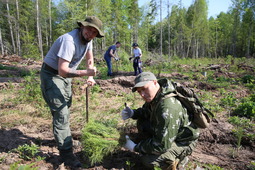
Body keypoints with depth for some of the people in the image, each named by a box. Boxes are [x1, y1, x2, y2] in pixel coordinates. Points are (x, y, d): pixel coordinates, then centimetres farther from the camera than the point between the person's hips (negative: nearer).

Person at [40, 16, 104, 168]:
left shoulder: (88, 40, -3)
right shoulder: (69, 40, -30)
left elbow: (90, 59, 12)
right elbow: (63, 70, -37)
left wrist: (90, 77, 0)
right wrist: (86, 73, -41)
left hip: (66, 76, 9)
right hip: (52, 75, -9)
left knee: (66, 109, 20)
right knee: (61, 113, -13)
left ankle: (64, 138, 41)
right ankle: (66, 153, -2)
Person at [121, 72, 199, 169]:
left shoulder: (167, 108, -36)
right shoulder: (154, 96, -8)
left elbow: (162, 145, -32)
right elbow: (146, 111, 13)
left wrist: (135, 147, -21)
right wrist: (133, 113, -10)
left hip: (182, 142, -9)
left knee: (148, 160, -23)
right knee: (142, 123, 1)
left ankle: (178, 159, 3)